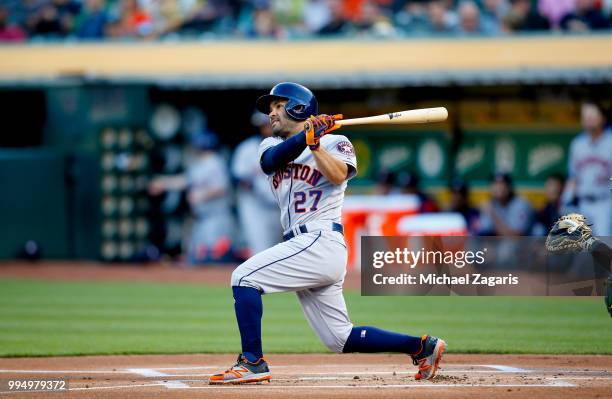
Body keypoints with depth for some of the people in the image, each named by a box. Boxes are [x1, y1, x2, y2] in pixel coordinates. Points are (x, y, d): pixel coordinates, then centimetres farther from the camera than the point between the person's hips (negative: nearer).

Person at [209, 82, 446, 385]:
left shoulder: (335, 143, 5)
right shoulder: (272, 145, 21)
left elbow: (338, 175, -16)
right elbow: (272, 159, -4)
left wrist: (315, 144, -20)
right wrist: (306, 136, -18)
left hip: (321, 242, -7)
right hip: (304, 246, 7)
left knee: (244, 277, -17)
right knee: (340, 339, 5)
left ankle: (252, 362, -16)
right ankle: (422, 347, 12)